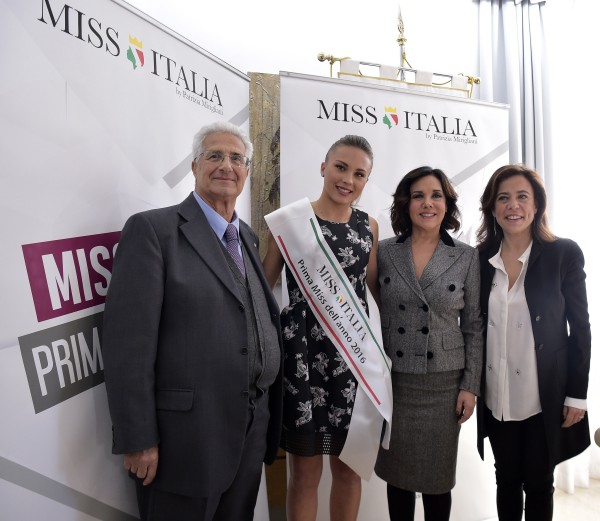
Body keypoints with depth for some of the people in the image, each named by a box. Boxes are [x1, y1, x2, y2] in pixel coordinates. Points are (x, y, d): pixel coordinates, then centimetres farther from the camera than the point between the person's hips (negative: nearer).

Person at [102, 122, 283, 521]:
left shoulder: (248, 237, 11)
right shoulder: (153, 229, -10)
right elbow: (128, 342, -15)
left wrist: (269, 414, 10)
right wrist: (138, 440, -16)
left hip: (253, 430, 7)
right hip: (186, 436, -6)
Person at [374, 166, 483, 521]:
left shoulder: (467, 257, -2)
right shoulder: (385, 252, -1)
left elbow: (474, 326, 1)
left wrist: (471, 386, -2)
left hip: (445, 382, 0)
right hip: (394, 380, 1)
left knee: (438, 477, 12)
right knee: (397, 473, 14)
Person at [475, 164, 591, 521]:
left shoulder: (564, 254, -8)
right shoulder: (480, 258, 0)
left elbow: (580, 329, -5)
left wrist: (576, 395, -6)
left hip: (546, 397, -2)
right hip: (497, 398, 3)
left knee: (539, 484, 13)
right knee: (506, 481, 17)